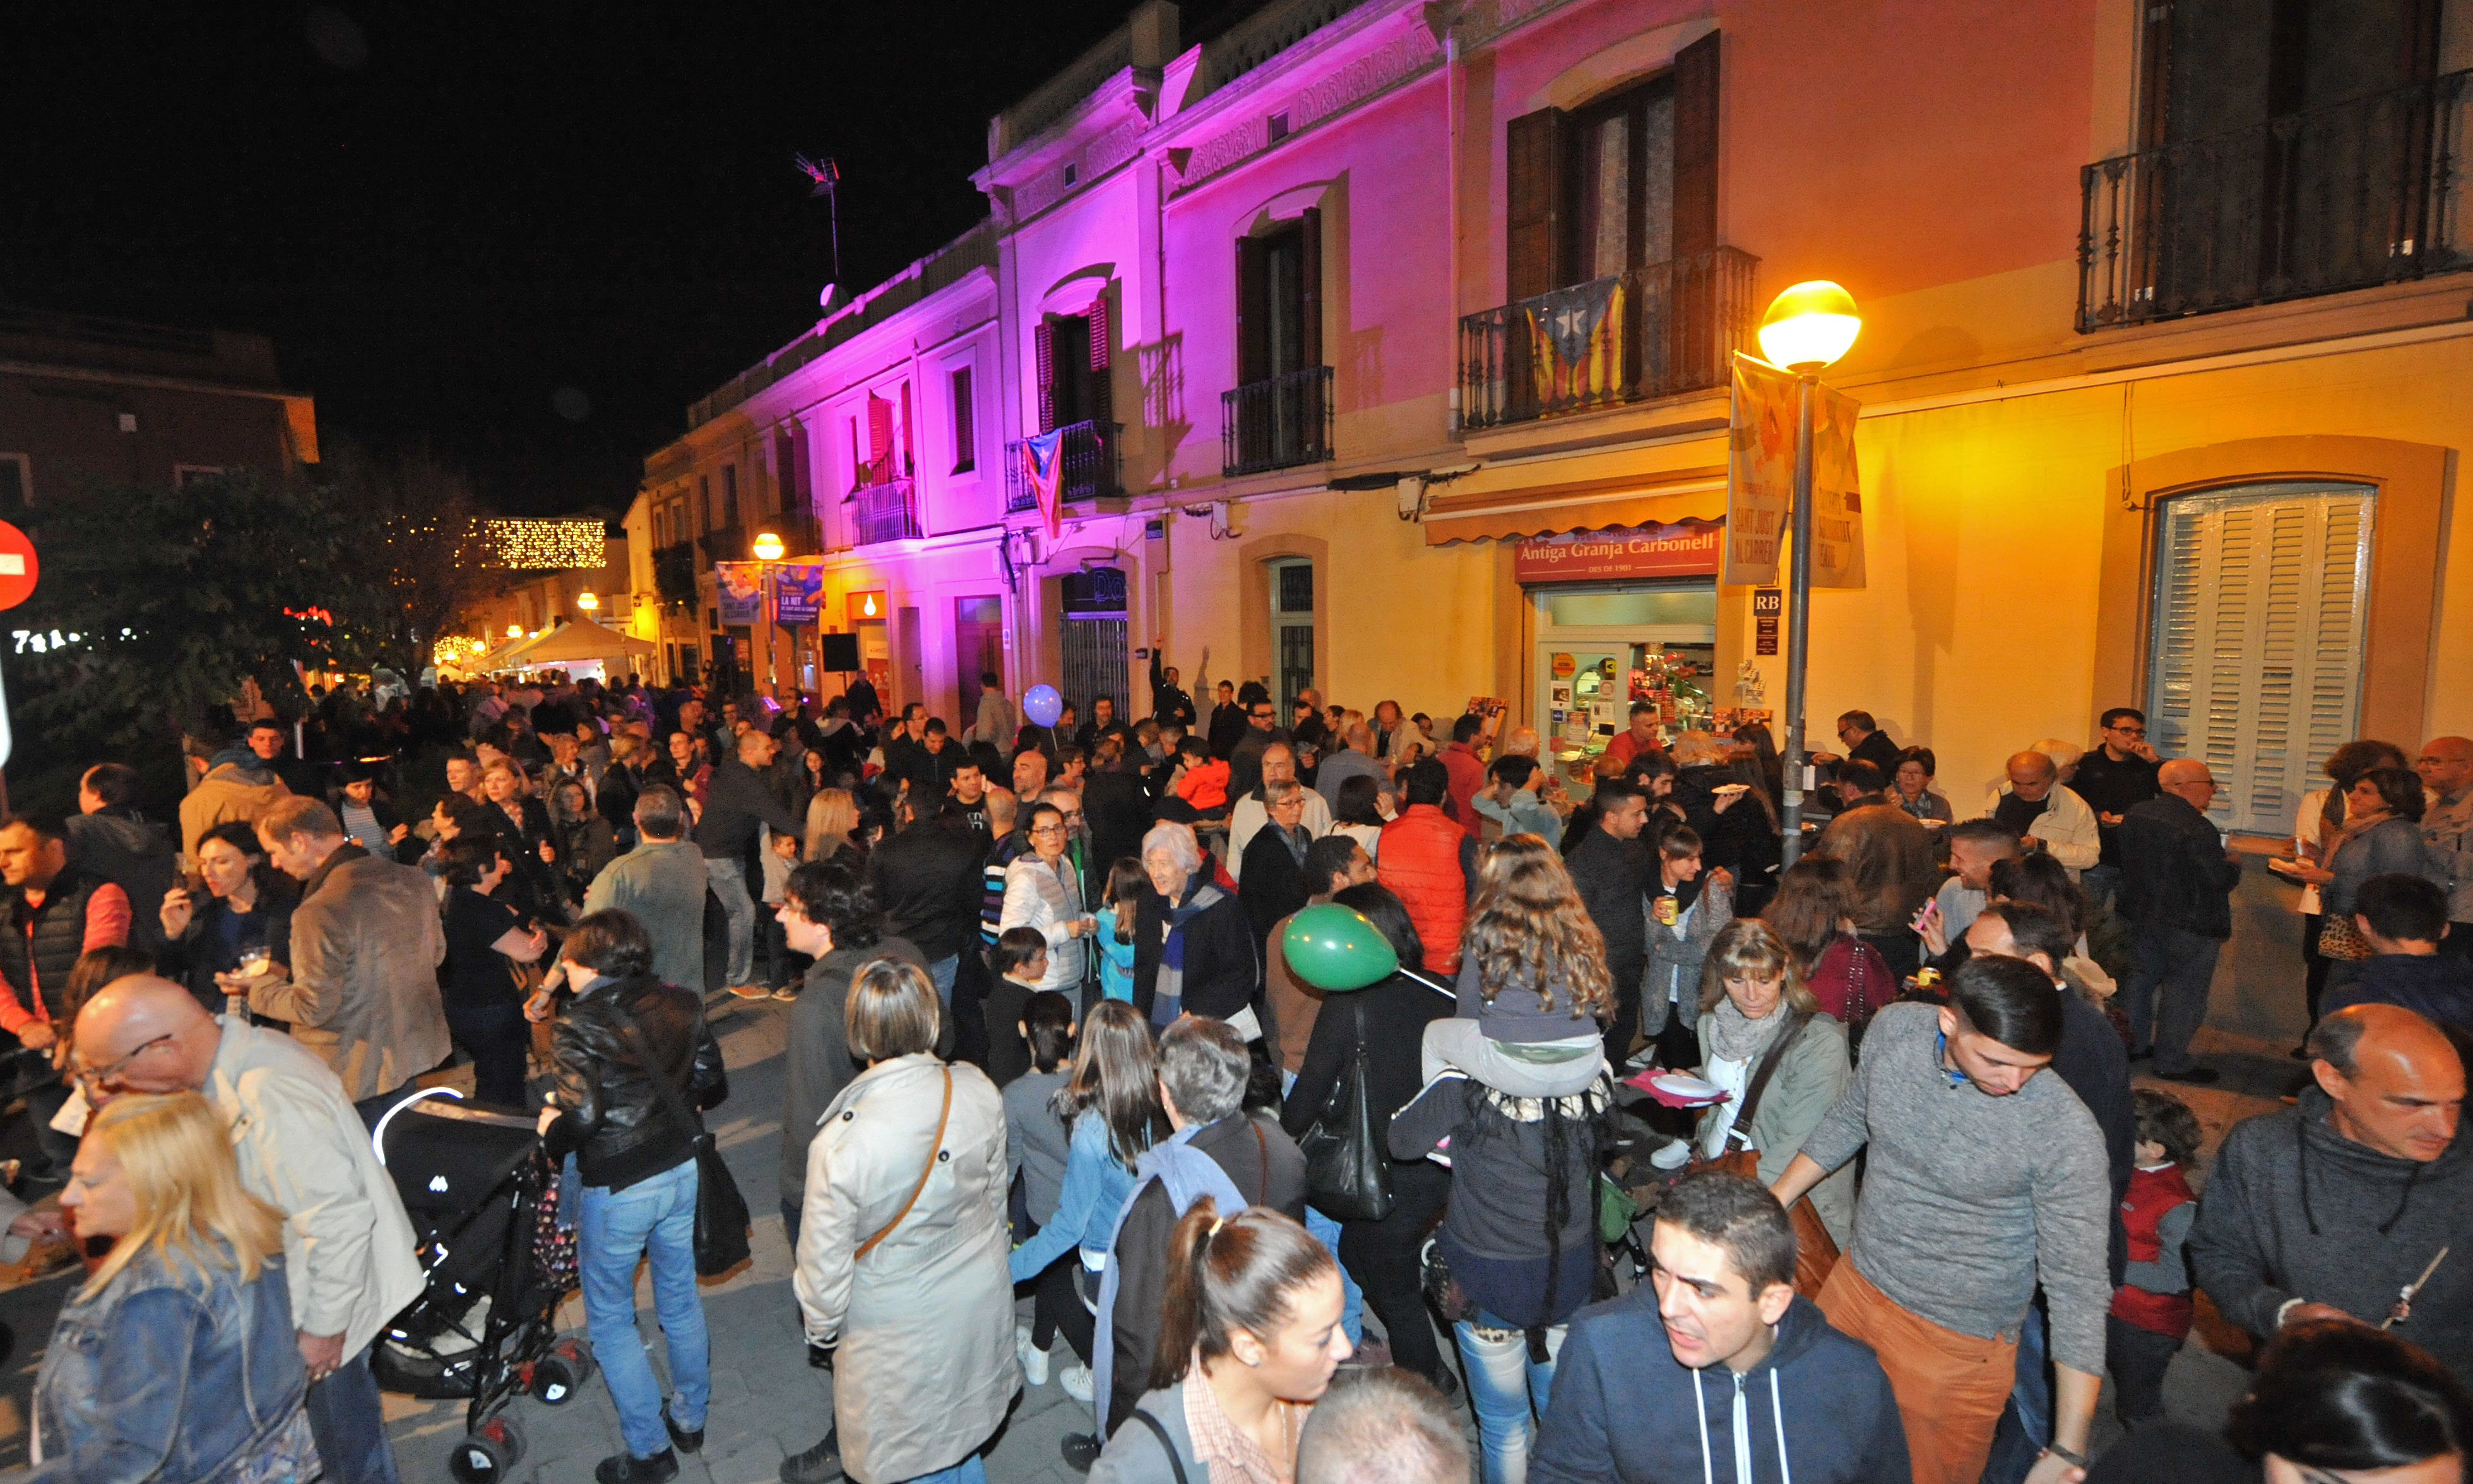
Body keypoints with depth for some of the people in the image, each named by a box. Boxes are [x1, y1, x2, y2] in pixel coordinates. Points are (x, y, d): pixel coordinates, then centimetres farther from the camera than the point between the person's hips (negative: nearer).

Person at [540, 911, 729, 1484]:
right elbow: (713, 1085, 0)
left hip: (617, 1189, -5)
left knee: (609, 1319, 16)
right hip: (682, 1171, 6)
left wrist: (549, 1135, -6)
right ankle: (690, 1419, 41)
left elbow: (581, 1116, -27)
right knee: (680, 1298, 24)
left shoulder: (575, 1027, -18)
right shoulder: (681, 1005, -4)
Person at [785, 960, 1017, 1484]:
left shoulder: (841, 1143, -34)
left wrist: (821, 1327, 3)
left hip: (899, 1329, -3)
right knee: (963, 1428, 30)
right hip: (981, 1298, 4)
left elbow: (826, 1258, -18)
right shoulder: (979, 1092, -21)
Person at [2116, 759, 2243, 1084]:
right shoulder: (2197, 828, -23)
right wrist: (2233, 863, 1)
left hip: (2142, 914, 8)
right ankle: (2172, 1063, 13)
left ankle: (2134, 1044, 30)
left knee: (2141, 978, 19)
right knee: (2183, 992, 4)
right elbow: (2222, 879, -20)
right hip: (2190, 926, -7)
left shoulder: (2135, 816, 1)